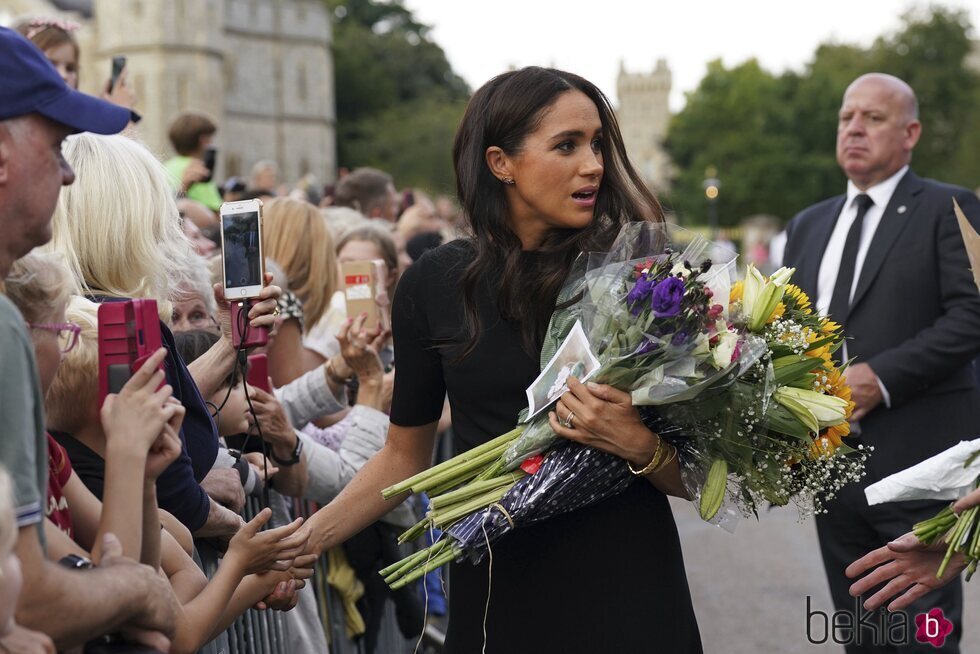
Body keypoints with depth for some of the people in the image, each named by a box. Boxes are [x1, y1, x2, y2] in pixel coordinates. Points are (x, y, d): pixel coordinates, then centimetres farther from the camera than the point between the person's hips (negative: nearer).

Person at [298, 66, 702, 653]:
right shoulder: (436, 284, -3)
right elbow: (405, 456, 6)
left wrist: (640, 446, -23)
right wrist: (310, 537, -7)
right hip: (496, 588, 2)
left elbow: (696, 476, -3)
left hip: (627, 589, -1)